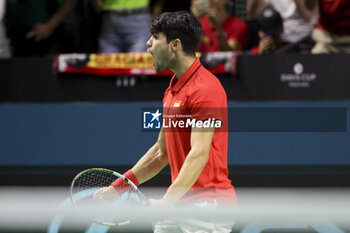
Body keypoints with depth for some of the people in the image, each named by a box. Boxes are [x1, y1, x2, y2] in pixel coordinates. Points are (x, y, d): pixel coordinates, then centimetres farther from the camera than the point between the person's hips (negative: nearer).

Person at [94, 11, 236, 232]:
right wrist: (118, 186, 18)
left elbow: (199, 154, -23)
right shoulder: (173, 90, 17)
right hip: (179, 202, 9)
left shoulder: (205, 88, -15)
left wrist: (166, 202, -30)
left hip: (207, 202, -9)